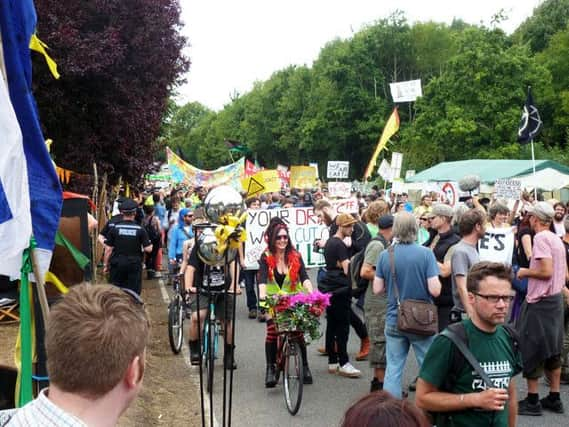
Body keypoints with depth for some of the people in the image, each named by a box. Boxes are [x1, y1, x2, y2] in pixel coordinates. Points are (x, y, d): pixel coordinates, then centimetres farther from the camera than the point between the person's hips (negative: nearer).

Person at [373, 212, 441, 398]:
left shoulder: (385, 255, -4)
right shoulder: (425, 253, -12)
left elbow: (377, 289, 1)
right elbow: (435, 290, -16)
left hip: (394, 321, 2)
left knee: (393, 369, 8)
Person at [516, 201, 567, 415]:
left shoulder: (541, 238, -16)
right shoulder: (557, 239, 11)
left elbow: (546, 271, -24)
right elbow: (563, 273, 15)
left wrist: (525, 272, -9)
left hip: (539, 302, -9)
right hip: (556, 299, 9)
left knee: (531, 350, 0)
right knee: (552, 351, 14)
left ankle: (532, 401, 5)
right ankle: (554, 398, 21)